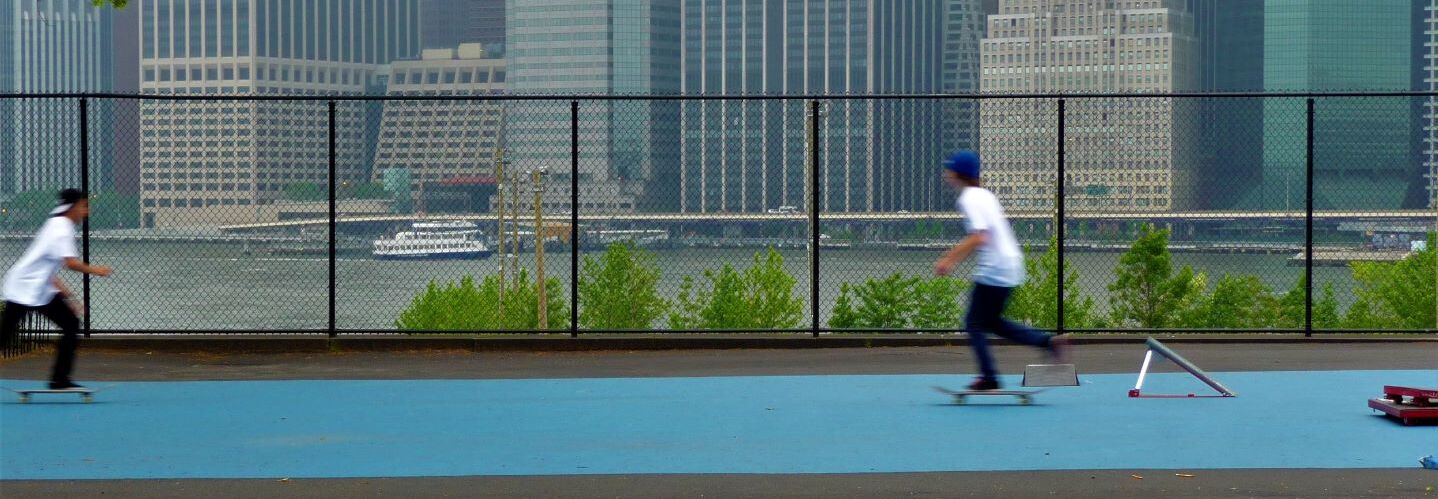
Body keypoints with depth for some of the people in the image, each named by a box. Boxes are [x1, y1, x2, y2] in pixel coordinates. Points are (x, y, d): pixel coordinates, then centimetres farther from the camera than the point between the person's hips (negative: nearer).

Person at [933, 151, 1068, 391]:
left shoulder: (969, 199, -14)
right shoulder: (983, 195, 15)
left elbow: (979, 238, -24)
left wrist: (950, 259, -18)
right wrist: (952, 257, 21)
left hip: (994, 270, -9)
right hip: (1011, 265, 9)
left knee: (975, 323, 1)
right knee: (991, 321, 19)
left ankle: (989, 377, 0)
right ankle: (1048, 341, 11)